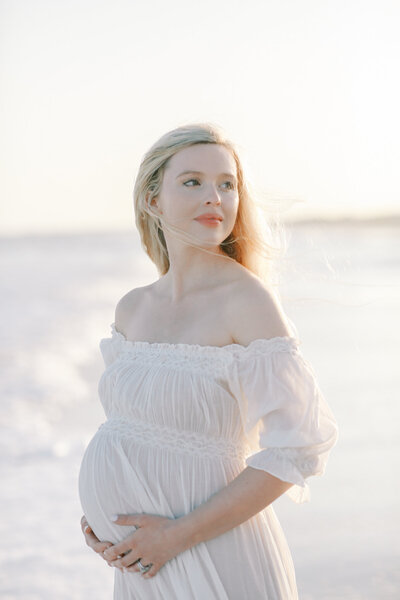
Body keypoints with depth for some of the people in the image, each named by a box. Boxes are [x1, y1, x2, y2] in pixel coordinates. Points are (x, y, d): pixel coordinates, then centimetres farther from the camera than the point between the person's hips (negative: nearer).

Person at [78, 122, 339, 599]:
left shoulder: (246, 299, -16)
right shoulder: (131, 308, 2)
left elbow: (297, 447, -19)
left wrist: (178, 534, -17)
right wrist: (95, 512, 0)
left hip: (215, 560, -6)